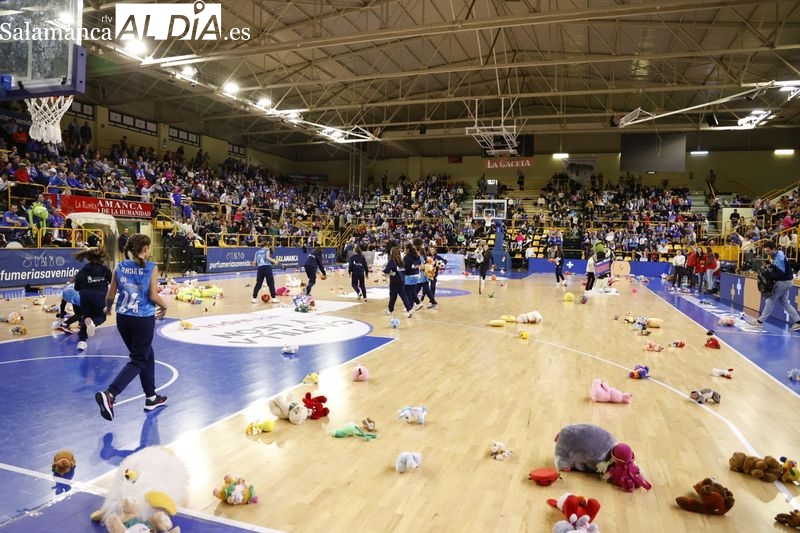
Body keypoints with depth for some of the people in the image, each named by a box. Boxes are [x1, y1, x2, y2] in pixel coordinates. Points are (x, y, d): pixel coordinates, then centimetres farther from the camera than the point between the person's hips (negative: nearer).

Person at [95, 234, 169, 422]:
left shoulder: (120, 267, 3)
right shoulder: (151, 268, -9)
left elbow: (110, 296, 4)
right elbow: (153, 296, -12)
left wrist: (108, 308, 24)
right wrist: (164, 307, 7)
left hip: (123, 318, 6)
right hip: (144, 319, -6)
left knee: (147, 355, 20)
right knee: (139, 360, 5)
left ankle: (151, 398, 29)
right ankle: (109, 394, -13)